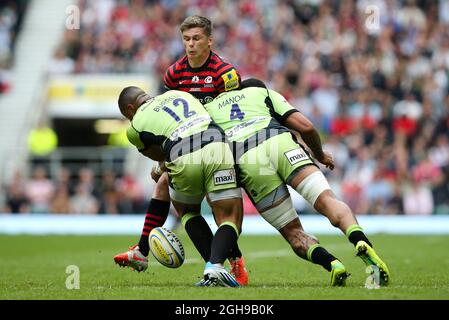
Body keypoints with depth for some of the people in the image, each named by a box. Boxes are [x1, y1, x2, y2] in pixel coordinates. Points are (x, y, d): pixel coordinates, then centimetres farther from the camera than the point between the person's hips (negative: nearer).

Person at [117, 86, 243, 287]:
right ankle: (215, 265, -21)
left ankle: (213, 265, 12)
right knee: (230, 221, 7)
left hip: (184, 160, -2)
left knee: (187, 211, 28)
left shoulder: (135, 126, 21)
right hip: (217, 147, 2)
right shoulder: (177, 93, 33)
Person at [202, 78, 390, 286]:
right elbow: (306, 126, 20)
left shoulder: (207, 108, 38)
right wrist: (320, 155, 36)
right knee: (327, 200, -8)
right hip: (279, 142, 0)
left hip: (246, 162, 1)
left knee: (293, 233, 6)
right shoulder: (264, 92, 33)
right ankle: (361, 242, -38)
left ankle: (332, 264, -21)